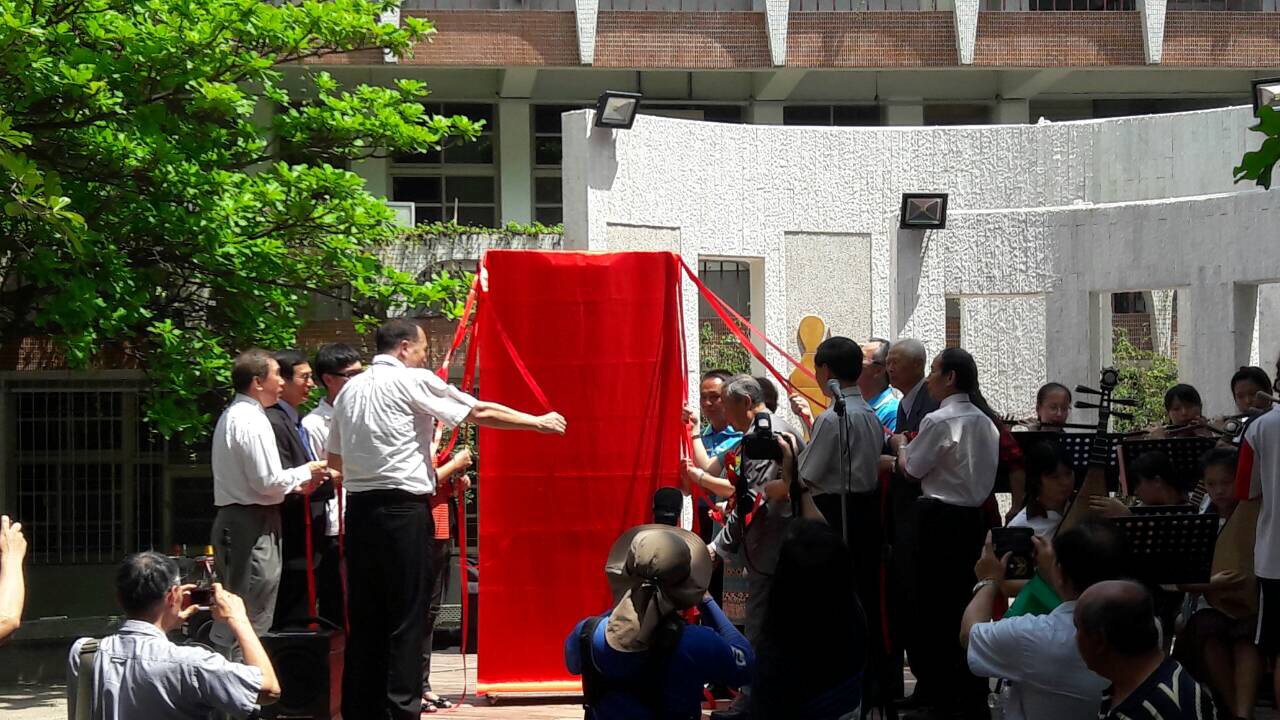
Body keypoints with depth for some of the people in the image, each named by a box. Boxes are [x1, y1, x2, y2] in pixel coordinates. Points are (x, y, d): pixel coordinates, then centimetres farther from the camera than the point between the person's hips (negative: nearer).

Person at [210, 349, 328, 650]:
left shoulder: (231, 416, 17)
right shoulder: (252, 421, -15)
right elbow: (268, 481, -18)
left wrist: (292, 485, 15)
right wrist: (305, 473, -3)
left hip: (231, 520, 10)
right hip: (253, 524, -10)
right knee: (253, 615, -9)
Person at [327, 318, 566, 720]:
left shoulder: (350, 390, 14)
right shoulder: (413, 381, -5)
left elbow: (334, 460, 18)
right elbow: (481, 412, -1)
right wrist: (540, 422, 9)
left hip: (359, 508, 7)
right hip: (403, 510, -6)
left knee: (365, 615, 9)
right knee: (406, 616, -2)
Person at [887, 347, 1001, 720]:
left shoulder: (939, 421, -15)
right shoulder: (985, 420, 9)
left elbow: (912, 471, -7)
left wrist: (900, 445, 13)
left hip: (941, 518, -8)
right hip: (974, 517, 8)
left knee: (932, 604, 1)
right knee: (962, 599, 14)